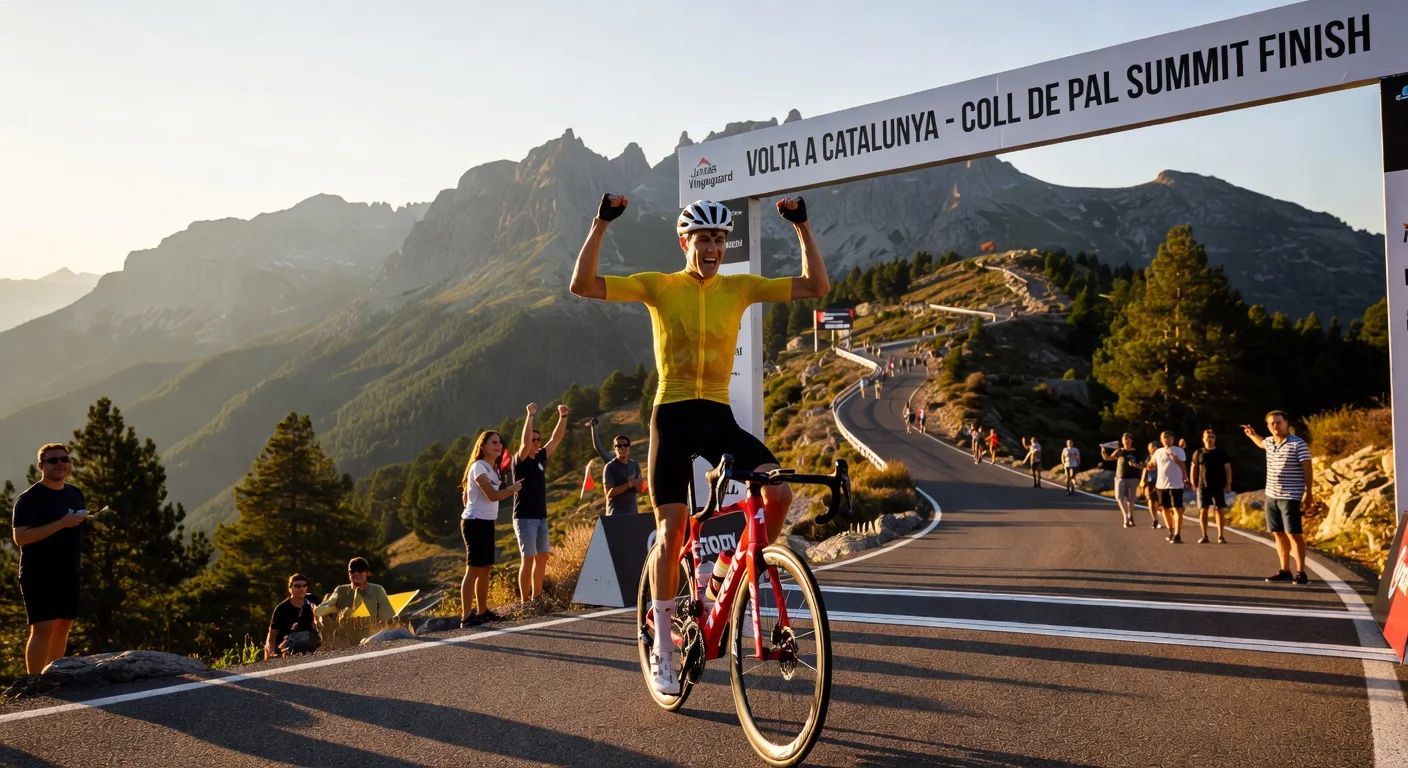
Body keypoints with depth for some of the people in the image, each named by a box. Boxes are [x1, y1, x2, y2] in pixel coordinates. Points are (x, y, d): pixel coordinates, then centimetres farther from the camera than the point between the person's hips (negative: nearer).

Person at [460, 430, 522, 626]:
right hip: (476, 522, -10)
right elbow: (493, 495, -23)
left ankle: (483, 611, 22)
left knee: (486, 568, 13)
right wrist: (513, 489, -8)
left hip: (487, 522, 10)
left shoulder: (492, 469, 16)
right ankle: (465, 616, -9)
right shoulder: (478, 467, -14)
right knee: (473, 569, -10)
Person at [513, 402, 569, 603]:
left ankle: (537, 598, 17)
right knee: (528, 559, -7)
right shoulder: (520, 460, -7)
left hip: (541, 517, 7)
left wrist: (563, 417, 1)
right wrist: (530, 415, -27)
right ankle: (524, 601, -3)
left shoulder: (540, 459, 11)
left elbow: (556, 439, 10)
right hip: (525, 518, -7)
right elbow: (525, 440, -25)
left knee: (542, 558, 9)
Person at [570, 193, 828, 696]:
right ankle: (662, 650, 9)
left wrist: (802, 227, -5)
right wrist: (601, 224, -15)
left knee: (780, 491, -20)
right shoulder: (658, 286, 1)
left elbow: (816, 286, 3)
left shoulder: (740, 287, 7)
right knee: (673, 529, -5)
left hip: (720, 417, 3)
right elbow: (582, 285, -8)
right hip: (673, 416, -2)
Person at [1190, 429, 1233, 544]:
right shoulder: (1198, 453, 6)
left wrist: (1228, 484, -4)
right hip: (1203, 487, 0)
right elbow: (1193, 468, 8)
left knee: (1219, 510, -1)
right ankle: (1204, 536, 6)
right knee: (1203, 510, 0)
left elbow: (1228, 469, 4)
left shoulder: (1222, 453, 5)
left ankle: (1220, 536, 3)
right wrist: (1193, 484, 1)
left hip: (1219, 487, 0)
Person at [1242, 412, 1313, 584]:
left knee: (1293, 534, -9)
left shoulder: (1298, 444, -11)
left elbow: (1307, 469, -13)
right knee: (1278, 534, 9)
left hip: (1290, 497, -7)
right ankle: (1285, 571, 15)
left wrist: (1308, 492, -18)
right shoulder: (1270, 442, 10)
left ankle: (1301, 573, -5)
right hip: (1271, 496, 7)